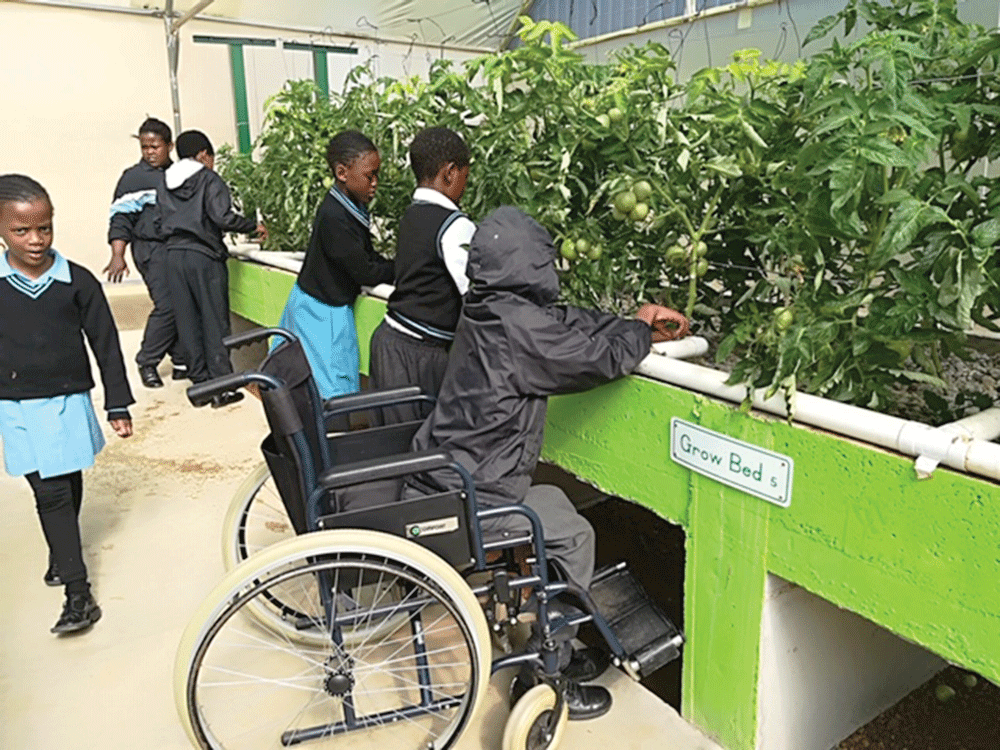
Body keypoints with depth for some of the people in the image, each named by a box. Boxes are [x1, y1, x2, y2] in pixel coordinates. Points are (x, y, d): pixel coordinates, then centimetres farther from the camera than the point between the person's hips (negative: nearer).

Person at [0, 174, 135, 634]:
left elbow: (105, 343, -2)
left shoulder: (77, 282, -7)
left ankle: (62, 551, 41)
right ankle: (78, 593, 7)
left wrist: (119, 405, -1)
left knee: (69, 486, 14)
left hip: (67, 403, 0)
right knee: (51, 494, 1)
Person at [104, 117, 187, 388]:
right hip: (152, 251, -6)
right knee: (167, 306, -13)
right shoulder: (133, 177, -2)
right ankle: (147, 363, 3)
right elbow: (120, 219, -6)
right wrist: (117, 255, -16)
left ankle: (182, 361, 13)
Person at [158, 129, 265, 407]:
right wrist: (253, 226, -3)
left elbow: (162, 222, 13)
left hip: (174, 256, 5)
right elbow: (223, 217, -15)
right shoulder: (209, 179, -5)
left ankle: (199, 381, 14)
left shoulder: (165, 184, 13)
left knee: (187, 321, 9)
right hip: (203, 255, -5)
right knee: (215, 321, -1)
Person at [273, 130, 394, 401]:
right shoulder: (334, 218, -26)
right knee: (333, 391, -3)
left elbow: (367, 255, 10)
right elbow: (365, 272, -23)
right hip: (322, 313, -9)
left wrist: (391, 265, -6)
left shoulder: (351, 207, 2)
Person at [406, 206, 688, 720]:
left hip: (438, 481, 9)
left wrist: (633, 323, 13)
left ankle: (555, 652, 33)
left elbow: (569, 322, 15)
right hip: (464, 501, -9)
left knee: (554, 503, 22)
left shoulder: (487, 309, 5)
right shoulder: (520, 328, -23)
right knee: (572, 537, 6)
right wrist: (641, 332, 6)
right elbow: (603, 358, -14)